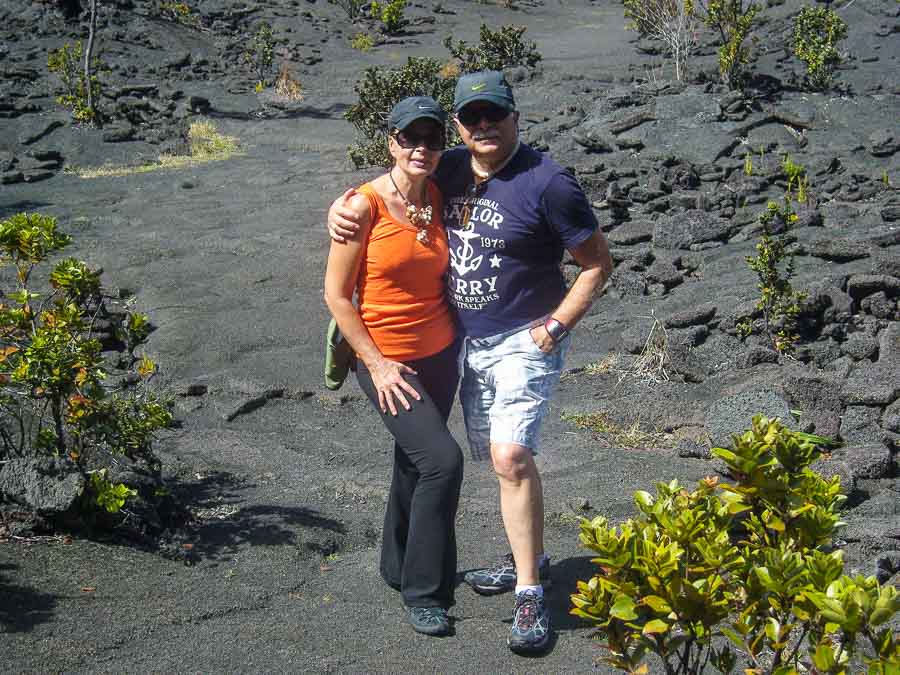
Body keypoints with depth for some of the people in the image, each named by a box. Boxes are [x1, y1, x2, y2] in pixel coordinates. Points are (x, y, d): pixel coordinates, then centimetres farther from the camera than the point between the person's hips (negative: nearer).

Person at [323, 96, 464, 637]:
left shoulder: (439, 199, 1)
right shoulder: (365, 206, -16)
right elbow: (337, 295, -12)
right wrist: (376, 364, -16)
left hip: (441, 354, 6)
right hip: (386, 360, -6)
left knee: (415, 462, 19)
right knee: (442, 459, -18)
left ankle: (400, 566, 41)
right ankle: (423, 591, -1)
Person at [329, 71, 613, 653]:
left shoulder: (547, 183, -17)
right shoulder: (450, 170, 1)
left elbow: (598, 263, -10)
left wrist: (555, 327, -15)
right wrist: (342, 205, -2)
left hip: (525, 342, -7)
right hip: (470, 343, 7)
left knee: (511, 456, -20)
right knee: (501, 458, 15)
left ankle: (530, 594, -13)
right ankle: (531, 558, 34)